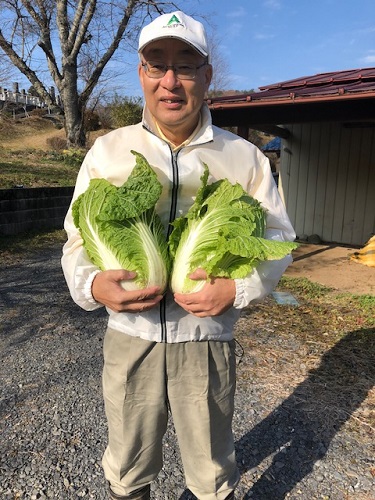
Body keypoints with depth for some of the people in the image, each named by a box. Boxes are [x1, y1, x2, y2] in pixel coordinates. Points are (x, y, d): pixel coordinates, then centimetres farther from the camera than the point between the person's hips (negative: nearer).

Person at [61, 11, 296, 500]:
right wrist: (91, 284, -18)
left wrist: (237, 289, -17)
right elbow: (78, 239, 3)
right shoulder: (107, 150, 1)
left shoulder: (244, 157, -2)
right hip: (129, 338, 1)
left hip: (207, 343, 0)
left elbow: (277, 239, 2)